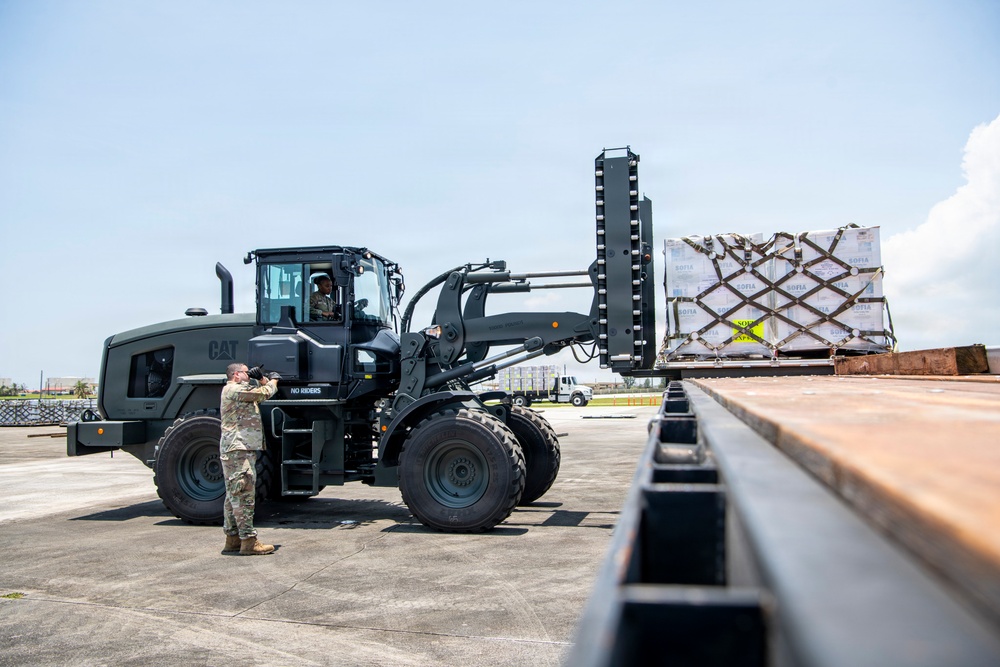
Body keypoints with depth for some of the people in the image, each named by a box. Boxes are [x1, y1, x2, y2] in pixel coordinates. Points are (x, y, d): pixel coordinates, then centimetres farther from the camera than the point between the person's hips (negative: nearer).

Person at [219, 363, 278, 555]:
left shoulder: (239, 391, 21)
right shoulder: (234, 389, -11)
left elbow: (258, 396, 25)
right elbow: (264, 393, -12)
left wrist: (264, 383, 9)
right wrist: (272, 383, 8)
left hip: (242, 449, 11)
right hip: (238, 450, -11)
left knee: (234, 495, 14)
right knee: (243, 496, -10)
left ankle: (232, 538, 21)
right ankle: (249, 541, -9)